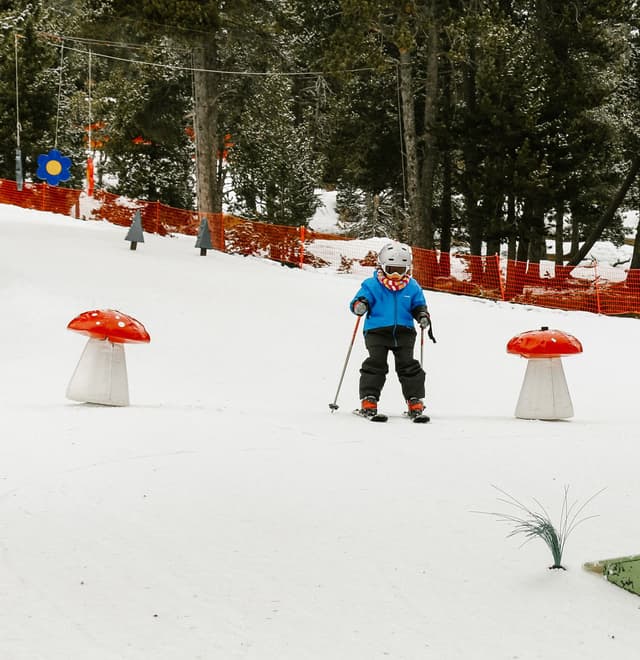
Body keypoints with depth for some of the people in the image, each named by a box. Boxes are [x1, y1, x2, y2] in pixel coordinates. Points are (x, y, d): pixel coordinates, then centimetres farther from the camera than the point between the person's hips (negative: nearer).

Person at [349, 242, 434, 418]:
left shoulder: (412, 287, 8)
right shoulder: (371, 285, 0)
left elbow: (418, 305, 15)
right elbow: (361, 298, -3)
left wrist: (423, 316, -6)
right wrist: (359, 305, -28)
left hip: (404, 332, 2)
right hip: (377, 331, -2)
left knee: (408, 364, -5)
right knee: (376, 363, -13)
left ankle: (415, 400, 1)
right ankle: (369, 399, -9)